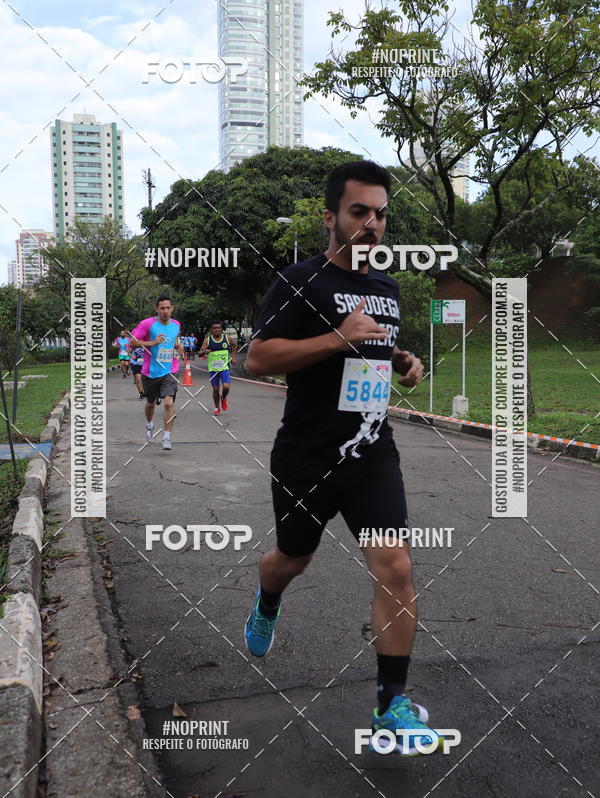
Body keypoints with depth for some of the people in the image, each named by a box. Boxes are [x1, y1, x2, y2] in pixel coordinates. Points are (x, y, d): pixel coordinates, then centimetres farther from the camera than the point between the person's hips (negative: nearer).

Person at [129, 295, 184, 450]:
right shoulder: (147, 324, -10)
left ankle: (167, 438, -9)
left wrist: (178, 346, 3)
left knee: (169, 403, -17)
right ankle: (149, 424, 51)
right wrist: (152, 343, -19)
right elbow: (132, 342, -8)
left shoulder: (176, 325, 4)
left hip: (169, 372, 1)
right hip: (150, 372, -1)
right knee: (151, 402, 19)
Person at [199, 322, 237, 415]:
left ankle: (223, 398, 19)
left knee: (226, 387, -15)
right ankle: (217, 408, 23)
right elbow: (199, 353, -8)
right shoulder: (207, 340, -4)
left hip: (224, 367, 0)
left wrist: (233, 357, 14)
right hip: (213, 368, 0)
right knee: (215, 389, 7)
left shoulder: (227, 338, -1)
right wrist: (204, 352, -31)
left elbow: (235, 344, 20)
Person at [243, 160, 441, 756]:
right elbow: (256, 359, -19)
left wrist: (404, 362, 4)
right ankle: (266, 605, 56)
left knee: (395, 568, -10)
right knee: (293, 559, 18)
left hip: (372, 453, 4)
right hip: (305, 457, -3)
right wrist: (339, 336, -26)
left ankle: (391, 705, 5)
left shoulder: (387, 287, 10)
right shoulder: (300, 281, -10)